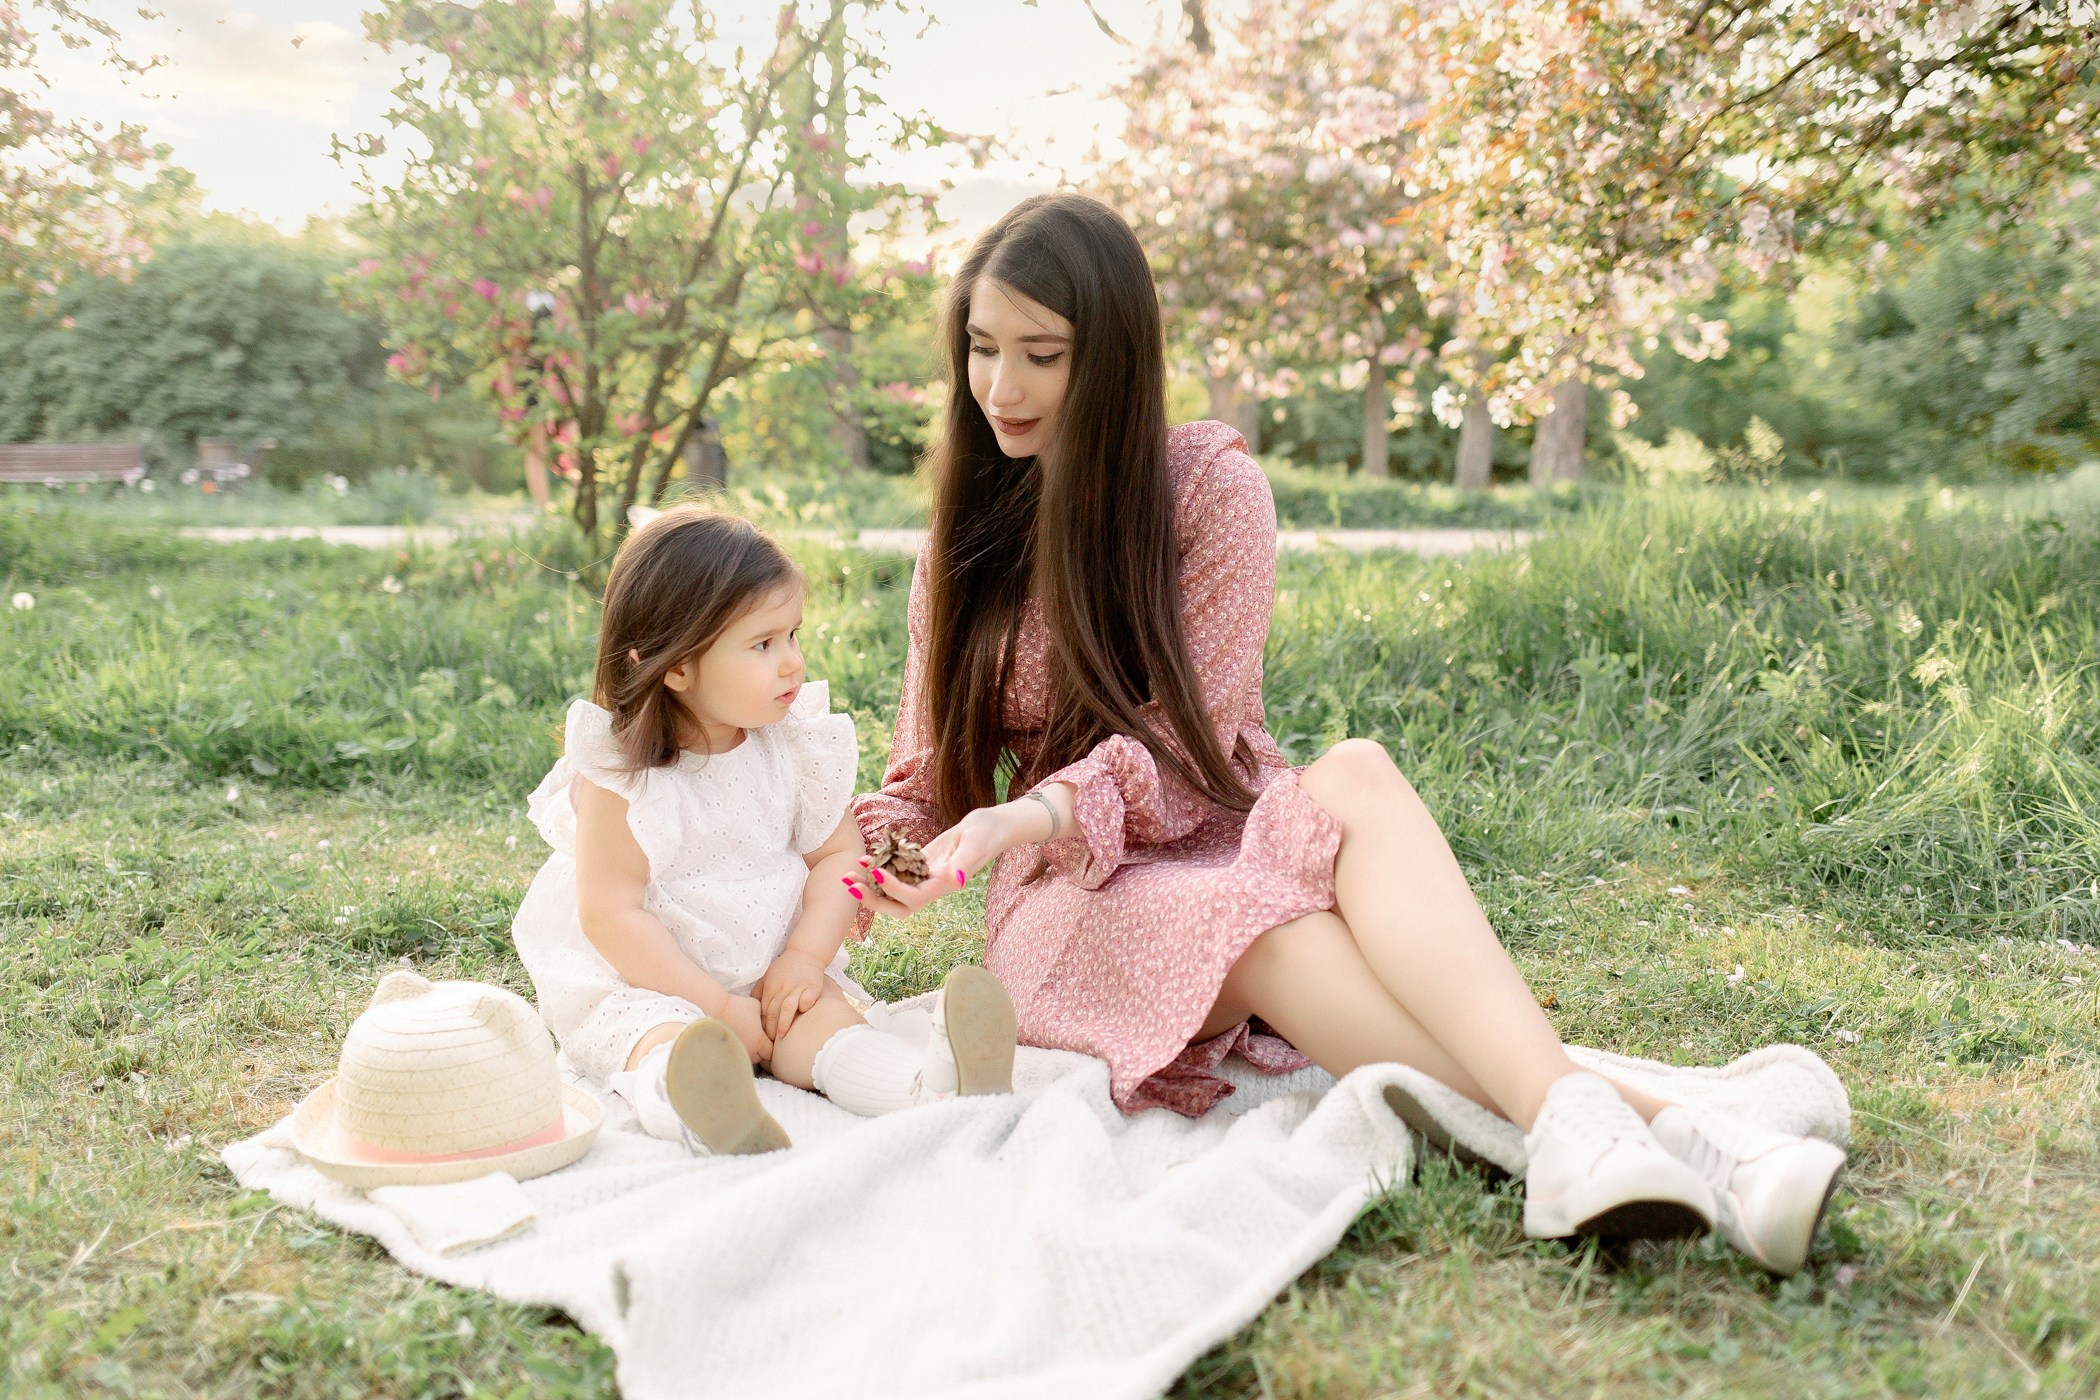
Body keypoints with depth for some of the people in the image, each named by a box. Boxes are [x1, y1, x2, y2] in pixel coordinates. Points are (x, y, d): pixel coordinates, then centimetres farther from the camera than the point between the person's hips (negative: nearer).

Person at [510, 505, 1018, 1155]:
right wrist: (720, 1008, -20)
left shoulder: (795, 744, -1)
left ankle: (937, 1080, -47)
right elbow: (612, 916, -18)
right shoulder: (619, 772, -16)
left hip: (771, 974, 4)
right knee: (665, 1038, -33)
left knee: (827, 1016, -23)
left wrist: (805, 958, -13)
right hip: (642, 983, -4)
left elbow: (838, 852, 3)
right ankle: (704, 1112, -64)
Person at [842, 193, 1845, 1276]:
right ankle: (1644, 1126, -53)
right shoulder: (966, 537, 11)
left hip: (1220, 837, 0)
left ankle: (1577, 1140, -58)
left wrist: (1040, 812, -26)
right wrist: (868, 857, -14)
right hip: (1070, 899, 1)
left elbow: (1184, 739, -8)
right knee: (1278, 940, -36)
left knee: (1354, 776, -37)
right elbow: (926, 775, 10)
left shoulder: (1211, 486, 1)